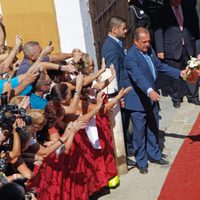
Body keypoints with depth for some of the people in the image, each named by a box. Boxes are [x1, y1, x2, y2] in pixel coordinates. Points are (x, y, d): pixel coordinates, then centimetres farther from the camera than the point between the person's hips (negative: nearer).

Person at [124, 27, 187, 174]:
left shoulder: (150, 50, 3)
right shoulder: (131, 57, -24)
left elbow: (160, 66, 15)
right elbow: (138, 77, -38)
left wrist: (179, 73, 8)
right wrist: (149, 91, -53)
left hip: (151, 97, 8)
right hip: (138, 100, -8)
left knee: (153, 129, 21)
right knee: (139, 132, 2)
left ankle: (154, 155, 37)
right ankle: (141, 162, 15)